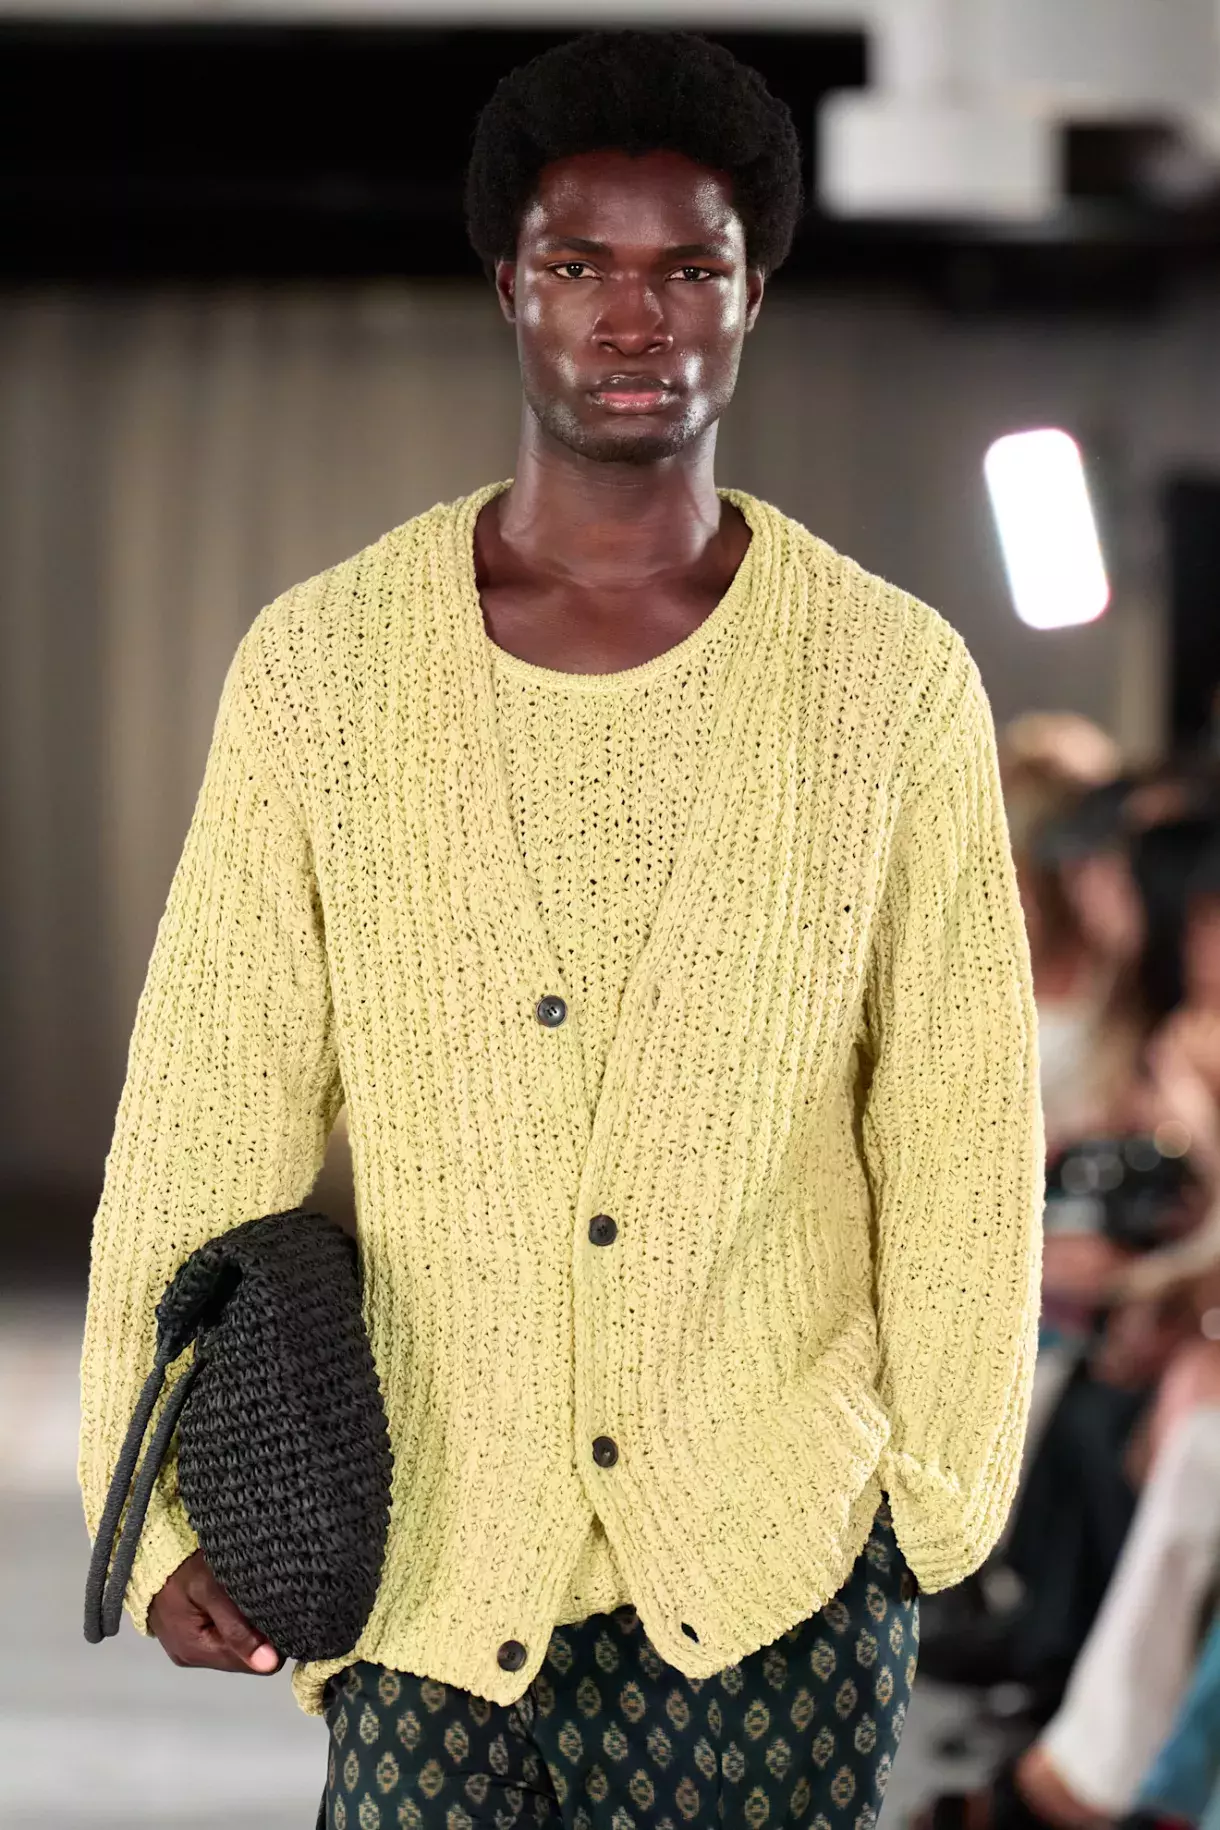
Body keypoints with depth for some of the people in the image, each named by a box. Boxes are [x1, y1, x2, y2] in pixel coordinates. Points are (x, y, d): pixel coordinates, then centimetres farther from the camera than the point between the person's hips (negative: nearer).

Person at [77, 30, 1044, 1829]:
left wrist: (940, 1492, 3)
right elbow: (212, 1107, 0)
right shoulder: (319, 665, -1)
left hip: (773, 1559, 0)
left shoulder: (895, 680, -3)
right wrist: (176, 1505, -2)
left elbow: (960, 1134, 1)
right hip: (429, 1550, 1)